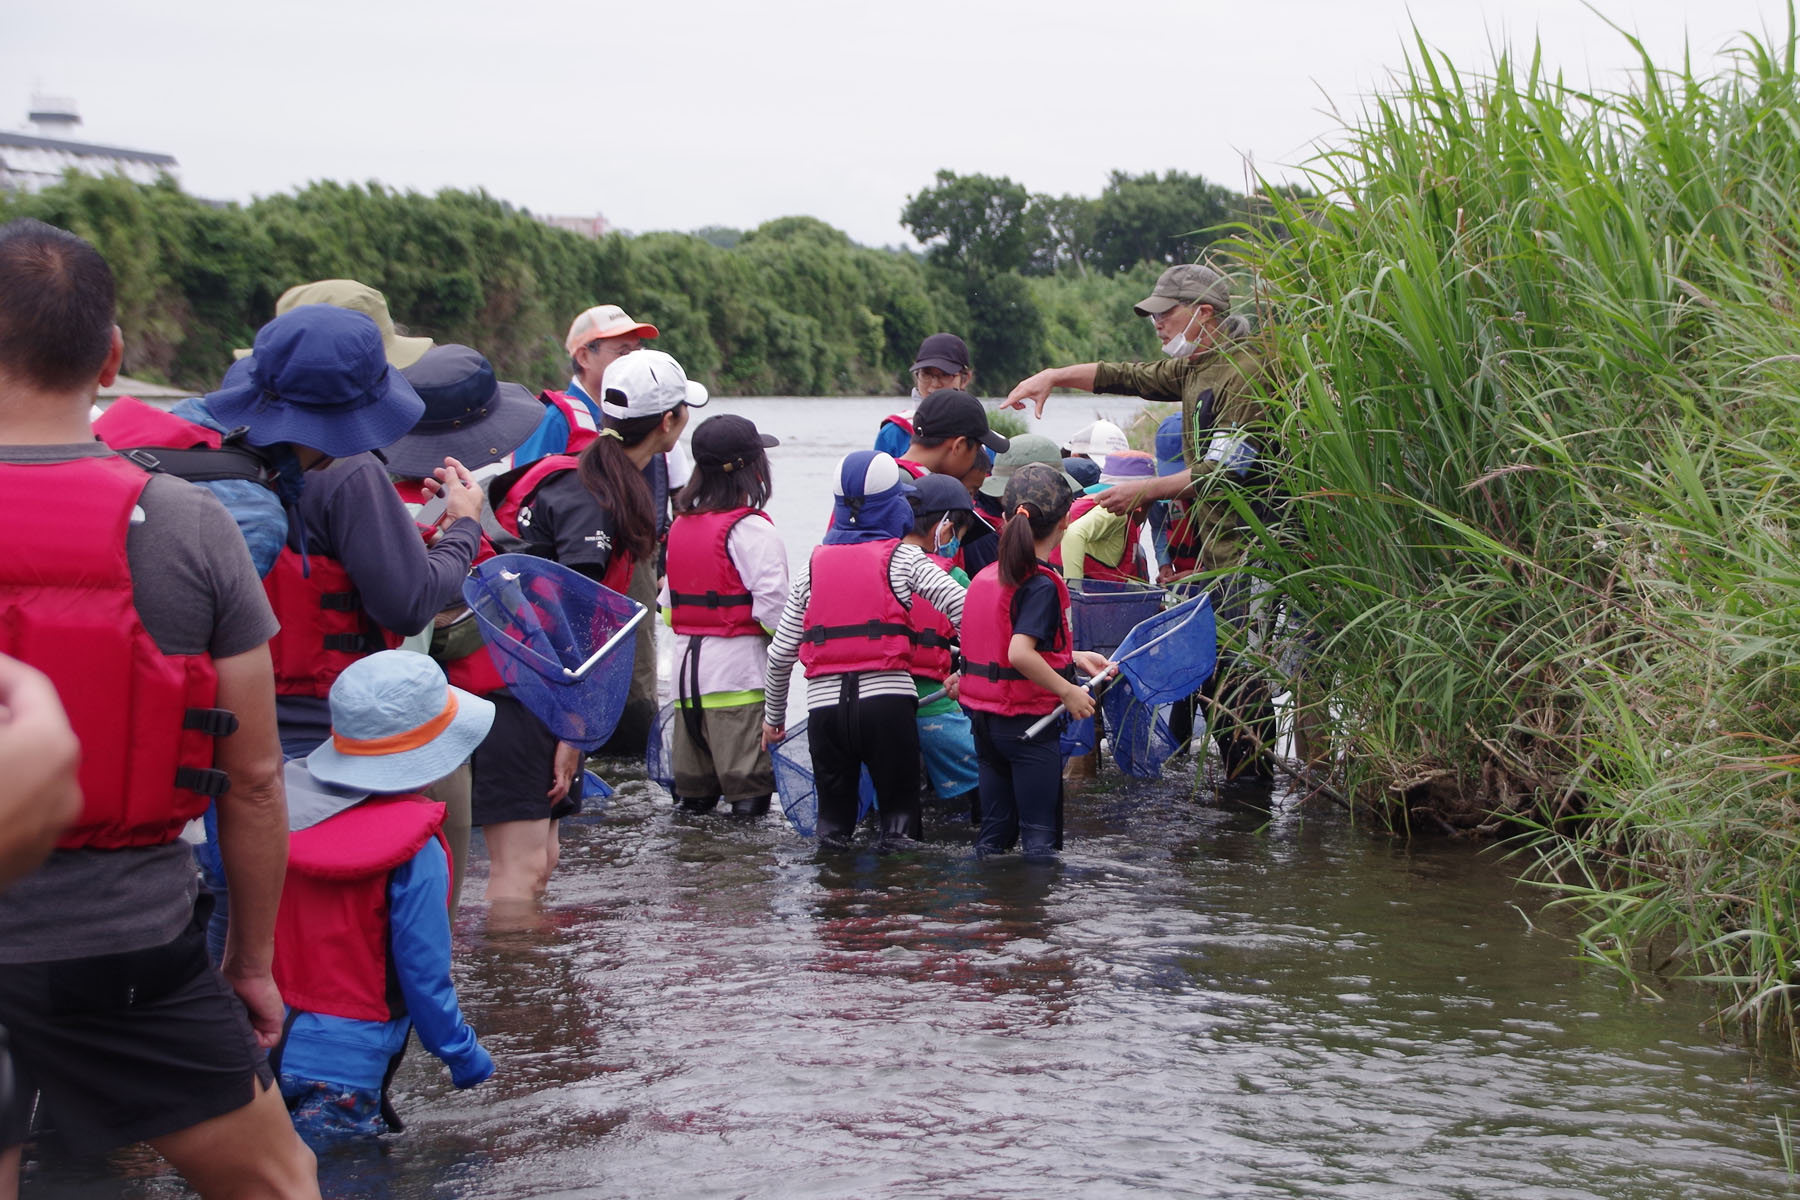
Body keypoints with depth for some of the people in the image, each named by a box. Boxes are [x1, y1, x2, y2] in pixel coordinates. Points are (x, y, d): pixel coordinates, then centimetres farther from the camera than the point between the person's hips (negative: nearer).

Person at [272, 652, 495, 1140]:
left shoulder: (283, 804, 3)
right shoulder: (413, 847, -13)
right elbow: (423, 973, -9)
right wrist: (465, 1058, 5)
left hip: (261, 1043, 6)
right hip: (342, 1068, -6)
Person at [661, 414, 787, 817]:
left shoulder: (681, 524, 11)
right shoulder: (752, 530, -13)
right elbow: (772, 604, -19)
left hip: (686, 665, 7)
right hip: (739, 669, -7)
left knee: (693, 782, 14)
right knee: (747, 783, -5)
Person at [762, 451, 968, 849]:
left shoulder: (814, 566, 12)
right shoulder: (903, 559, 3)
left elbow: (781, 652, 13)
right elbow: (961, 607, -10)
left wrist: (773, 715, 24)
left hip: (824, 702, 3)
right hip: (888, 701, -3)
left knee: (834, 806, 14)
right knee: (898, 802, 8)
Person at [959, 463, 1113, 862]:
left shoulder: (985, 576, 7)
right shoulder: (1041, 585, -17)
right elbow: (1019, 654, -30)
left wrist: (1075, 657, 15)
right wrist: (1068, 691, -19)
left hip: (984, 720, 7)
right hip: (1028, 722, -7)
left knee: (994, 831, 16)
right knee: (1041, 836, 2)